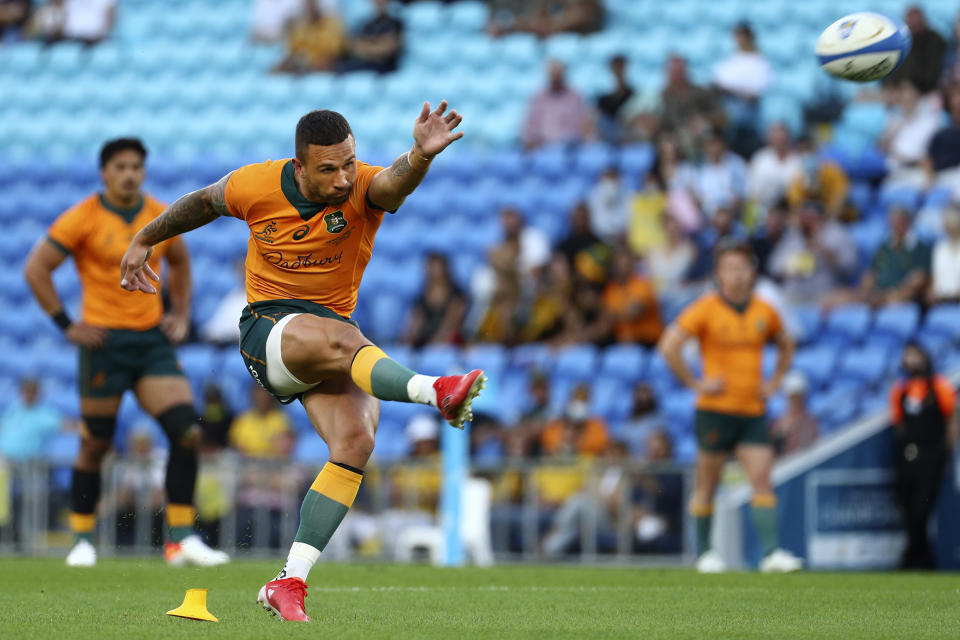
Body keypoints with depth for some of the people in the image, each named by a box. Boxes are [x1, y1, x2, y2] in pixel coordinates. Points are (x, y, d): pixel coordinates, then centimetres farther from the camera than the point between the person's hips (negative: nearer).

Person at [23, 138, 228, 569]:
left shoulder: (161, 217, 7)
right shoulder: (83, 218, -7)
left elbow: (179, 262, 27)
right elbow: (36, 269, -5)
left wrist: (181, 315, 15)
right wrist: (67, 324, -9)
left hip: (153, 339, 4)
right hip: (104, 342, -4)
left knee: (187, 433, -10)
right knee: (95, 446, 1)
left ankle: (182, 538, -4)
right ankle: (82, 540, 16)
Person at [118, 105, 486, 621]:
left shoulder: (363, 189, -13)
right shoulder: (256, 186, -9)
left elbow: (395, 184, -38)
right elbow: (203, 202, 13)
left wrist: (421, 155, -62)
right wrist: (144, 241, 24)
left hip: (333, 332, 2)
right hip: (267, 326, -2)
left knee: (355, 442, -20)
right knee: (341, 338, -35)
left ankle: (289, 583, -16)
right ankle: (436, 392, -59)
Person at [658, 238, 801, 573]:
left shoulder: (764, 311, 8)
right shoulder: (706, 308, -6)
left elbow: (786, 345, 26)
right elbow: (669, 345, -11)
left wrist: (774, 382, 13)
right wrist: (695, 383, -11)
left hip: (753, 410, 3)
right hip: (716, 409, -3)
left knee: (762, 479, -9)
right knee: (707, 485, 3)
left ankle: (771, 552, -14)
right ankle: (704, 552, 15)